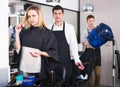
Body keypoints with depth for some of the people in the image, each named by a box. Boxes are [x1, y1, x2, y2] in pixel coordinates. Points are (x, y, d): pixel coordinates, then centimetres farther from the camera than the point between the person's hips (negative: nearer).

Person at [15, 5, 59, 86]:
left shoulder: (48, 33, -5)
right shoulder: (24, 32, 6)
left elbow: (53, 53, -6)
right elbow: (18, 49, 1)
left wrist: (41, 53, -22)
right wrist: (17, 33, -5)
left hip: (39, 70, -3)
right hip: (25, 69, 3)